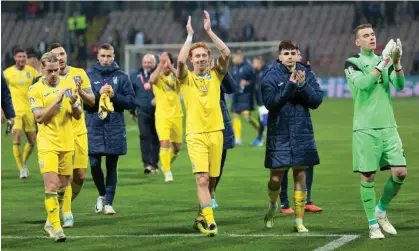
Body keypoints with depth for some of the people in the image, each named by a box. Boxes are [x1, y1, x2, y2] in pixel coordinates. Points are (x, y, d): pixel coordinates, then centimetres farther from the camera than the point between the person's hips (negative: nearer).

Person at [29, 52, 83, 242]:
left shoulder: (69, 84, 6)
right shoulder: (36, 89, -5)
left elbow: (78, 116, 7)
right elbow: (40, 117, -15)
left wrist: (74, 103, -15)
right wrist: (57, 100, -23)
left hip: (67, 144, 4)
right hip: (47, 145, -4)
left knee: (62, 186, 11)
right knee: (52, 185, -14)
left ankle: (50, 223, 27)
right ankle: (55, 227, -12)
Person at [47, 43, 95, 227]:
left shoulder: (79, 73, 5)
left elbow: (91, 101, 5)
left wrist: (80, 91, -15)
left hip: (79, 131, 3)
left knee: (80, 176, 3)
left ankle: (66, 203, 28)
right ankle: (67, 214, -3)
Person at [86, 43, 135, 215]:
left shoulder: (122, 77, 5)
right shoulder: (90, 76, 5)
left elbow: (131, 101, 1)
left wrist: (115, 96, -13)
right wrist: (98, 93, -16)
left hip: (115, 127, 0)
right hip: (94, 126, 0)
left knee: (111, 166, 3)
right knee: (94, 164, -2)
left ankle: (108, 202, 8)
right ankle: (102, 194, 22)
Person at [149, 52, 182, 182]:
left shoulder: (175, 75, 1)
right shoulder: (158, 75, -3)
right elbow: (152, 80, -28)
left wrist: (170, 66, -32)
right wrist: (161, 64, -32)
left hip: (176, 115, 3)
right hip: (162, 116, -3)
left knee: (177, 146, 11)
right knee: (165, 143, -17)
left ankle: (167, 165, 37)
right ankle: (167, 172, -9)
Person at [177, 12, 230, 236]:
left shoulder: (215, 75, 8)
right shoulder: (187, 78, 1)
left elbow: (226, 54, -7)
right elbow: (180, 60, -19)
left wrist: (209, 31, -8)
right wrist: (190, 35, -12)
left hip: (215, 132, 3)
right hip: (195, 134, -3)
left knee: (211, 180, 9)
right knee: (202, 179, -16)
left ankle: (201, 217, 26)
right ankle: (209, 220, -22)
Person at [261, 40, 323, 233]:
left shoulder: (306, 74, 2)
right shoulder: (271, 77, -5)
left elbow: (317, 101, -4)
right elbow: (270, 102, -17)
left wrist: (302, 85, -19)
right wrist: (290, 85, -22)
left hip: (302, 133, 2)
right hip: (279, 134, -2)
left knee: (300, 175, 3)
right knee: (276, 178, 1)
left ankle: (299, 221, 10)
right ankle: (273, 206, 33)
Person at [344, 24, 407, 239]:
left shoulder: (384, 60, 12)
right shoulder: (352, 63, 0)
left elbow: (400, 85, -2)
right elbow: (363, 83, -18)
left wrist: (396, 63, -18)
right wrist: (383, 62, -21)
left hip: (388, 126, 4)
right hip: (365, 128, -4)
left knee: (401, 172, -4)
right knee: (368, 177, -3)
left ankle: (381, 211, 18)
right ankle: (373, 224, 9)